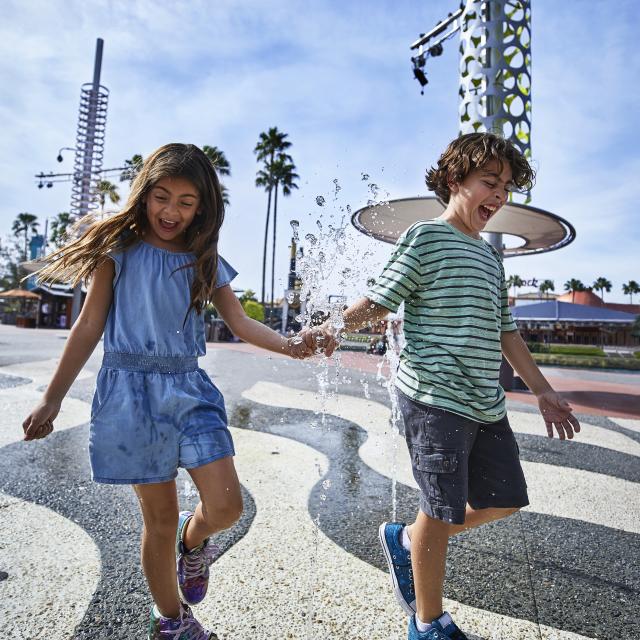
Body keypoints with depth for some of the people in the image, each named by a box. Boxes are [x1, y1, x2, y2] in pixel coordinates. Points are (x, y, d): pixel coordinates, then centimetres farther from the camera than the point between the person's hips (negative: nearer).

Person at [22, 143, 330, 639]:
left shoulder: (206, 261, 9)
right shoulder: (121, 248, 1)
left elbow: (241, 323, 1)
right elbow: (90, 325, 2)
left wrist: (288, 345, -17)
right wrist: (52, 399, 1)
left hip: (189, 389, 3)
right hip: (132, 389, -2)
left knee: (227, 506, -5)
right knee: (160, 519, 7)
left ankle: (193, 538, 32)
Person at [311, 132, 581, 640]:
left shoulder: (491, 256, 19)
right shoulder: (426, 236, -4)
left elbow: (505, 330, 21)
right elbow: (380, 302, -11)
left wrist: (543, 390, 21)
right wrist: (330, 328, -28)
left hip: (486, 402, 9)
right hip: (435, 397, -8)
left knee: (505, 499, 16)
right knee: (444, 511, 2)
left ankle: (406, 540, 33)